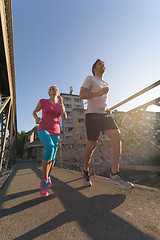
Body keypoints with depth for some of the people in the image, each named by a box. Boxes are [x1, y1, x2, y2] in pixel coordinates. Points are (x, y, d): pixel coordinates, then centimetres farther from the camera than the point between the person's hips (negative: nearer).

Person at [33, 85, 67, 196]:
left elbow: (64, 117, -3)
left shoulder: (60, 105, 11)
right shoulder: (43, 101, 3)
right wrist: (37, 118, -8)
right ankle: (44, 180, -19)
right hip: (43, 131, -4)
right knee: (50, 148, -33)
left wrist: (61, 103, -10)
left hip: (55, 133, 4)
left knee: (52, 158, 1)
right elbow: (35, 112, 15)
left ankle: (47, 177, 30)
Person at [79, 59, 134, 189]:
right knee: (92, 144, -3)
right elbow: (82, 95, -7)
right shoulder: (90, 78, 7)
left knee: (117, 136, -15)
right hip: (92, 115, -6)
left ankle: (115, 174, -9)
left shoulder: (106, 84, 28)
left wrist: (107, 110, 13)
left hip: (104, 115, 7)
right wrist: (98, 93, -20)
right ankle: (85, 171, 20)